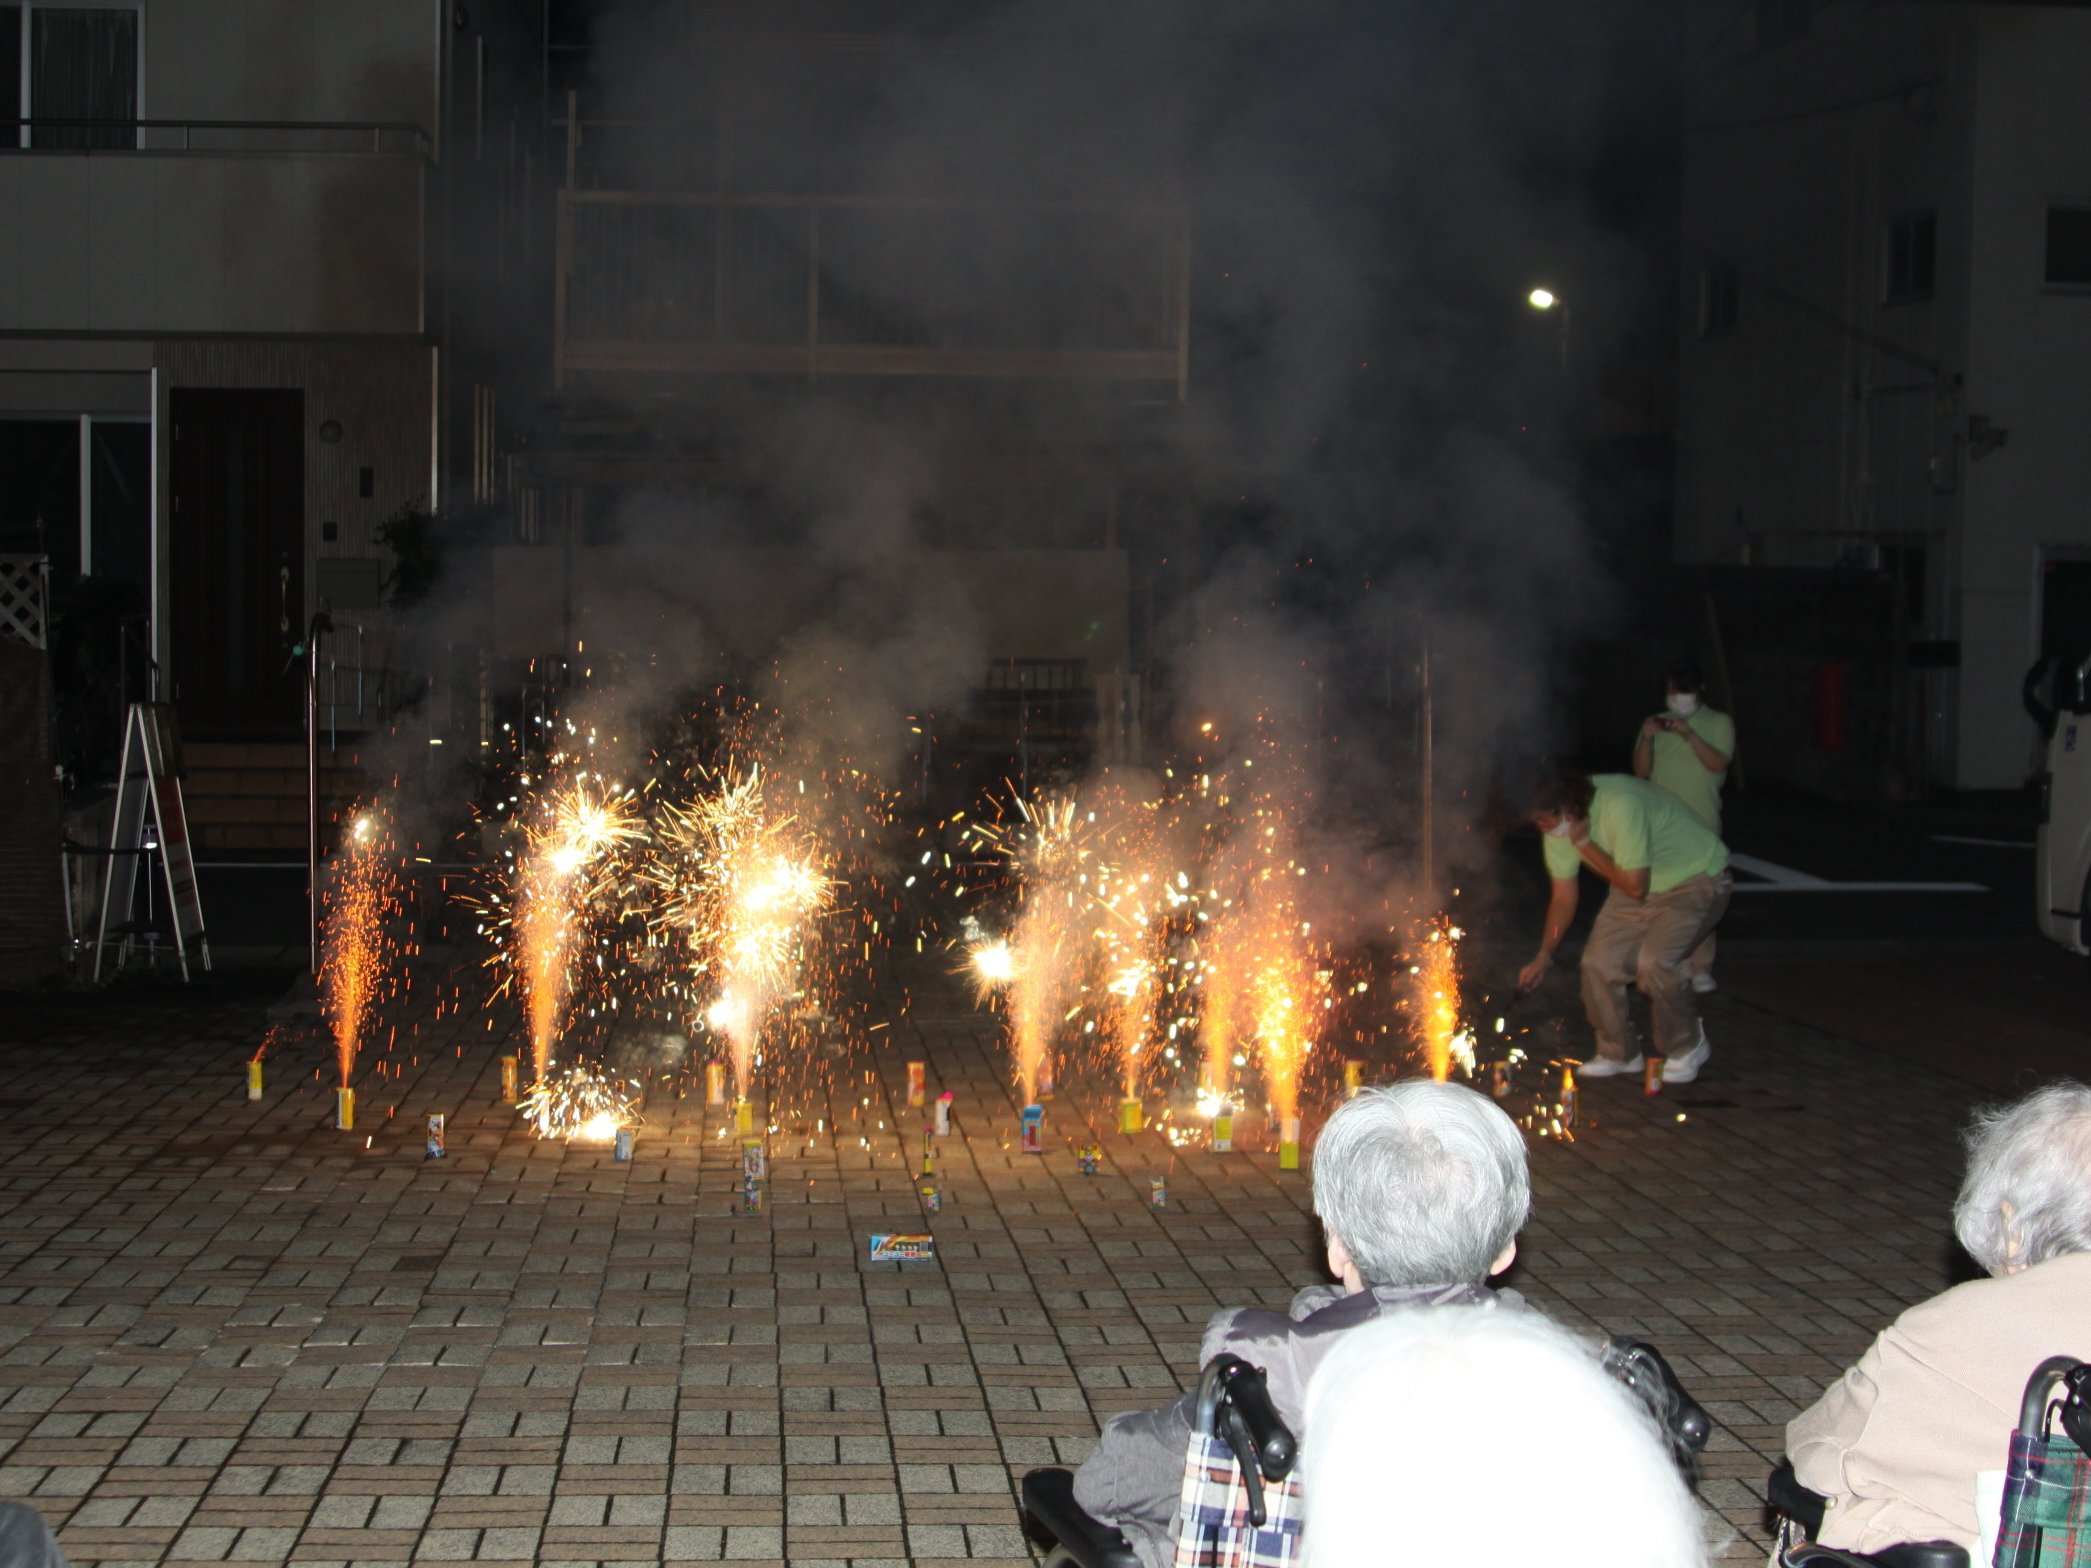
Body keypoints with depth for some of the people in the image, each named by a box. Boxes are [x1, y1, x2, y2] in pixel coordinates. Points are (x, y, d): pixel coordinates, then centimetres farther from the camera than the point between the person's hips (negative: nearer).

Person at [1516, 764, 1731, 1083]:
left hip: (1697, 879, -7)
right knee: (1598, 961, -6)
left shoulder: (1621, 805, -35)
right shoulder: (1558, 828, -9)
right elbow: (1563, 897, 3)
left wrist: (1584, 845, -28)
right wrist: (1543, 956, -1)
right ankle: (1617, 1053, 15)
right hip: (1637, 882, 8)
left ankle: (1688, 1047, -1)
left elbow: (1634, 887, -31)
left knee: (1653, 961, -26)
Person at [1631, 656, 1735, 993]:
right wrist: (1646, 739, -11)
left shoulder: (1718, 723, 6)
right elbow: (1641, 771, 6)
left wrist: (1689, 734, -20)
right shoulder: (1657, 724, 13)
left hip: (1701, 823, -3)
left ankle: (1701, 967, -6)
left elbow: (1718, 763, -9)